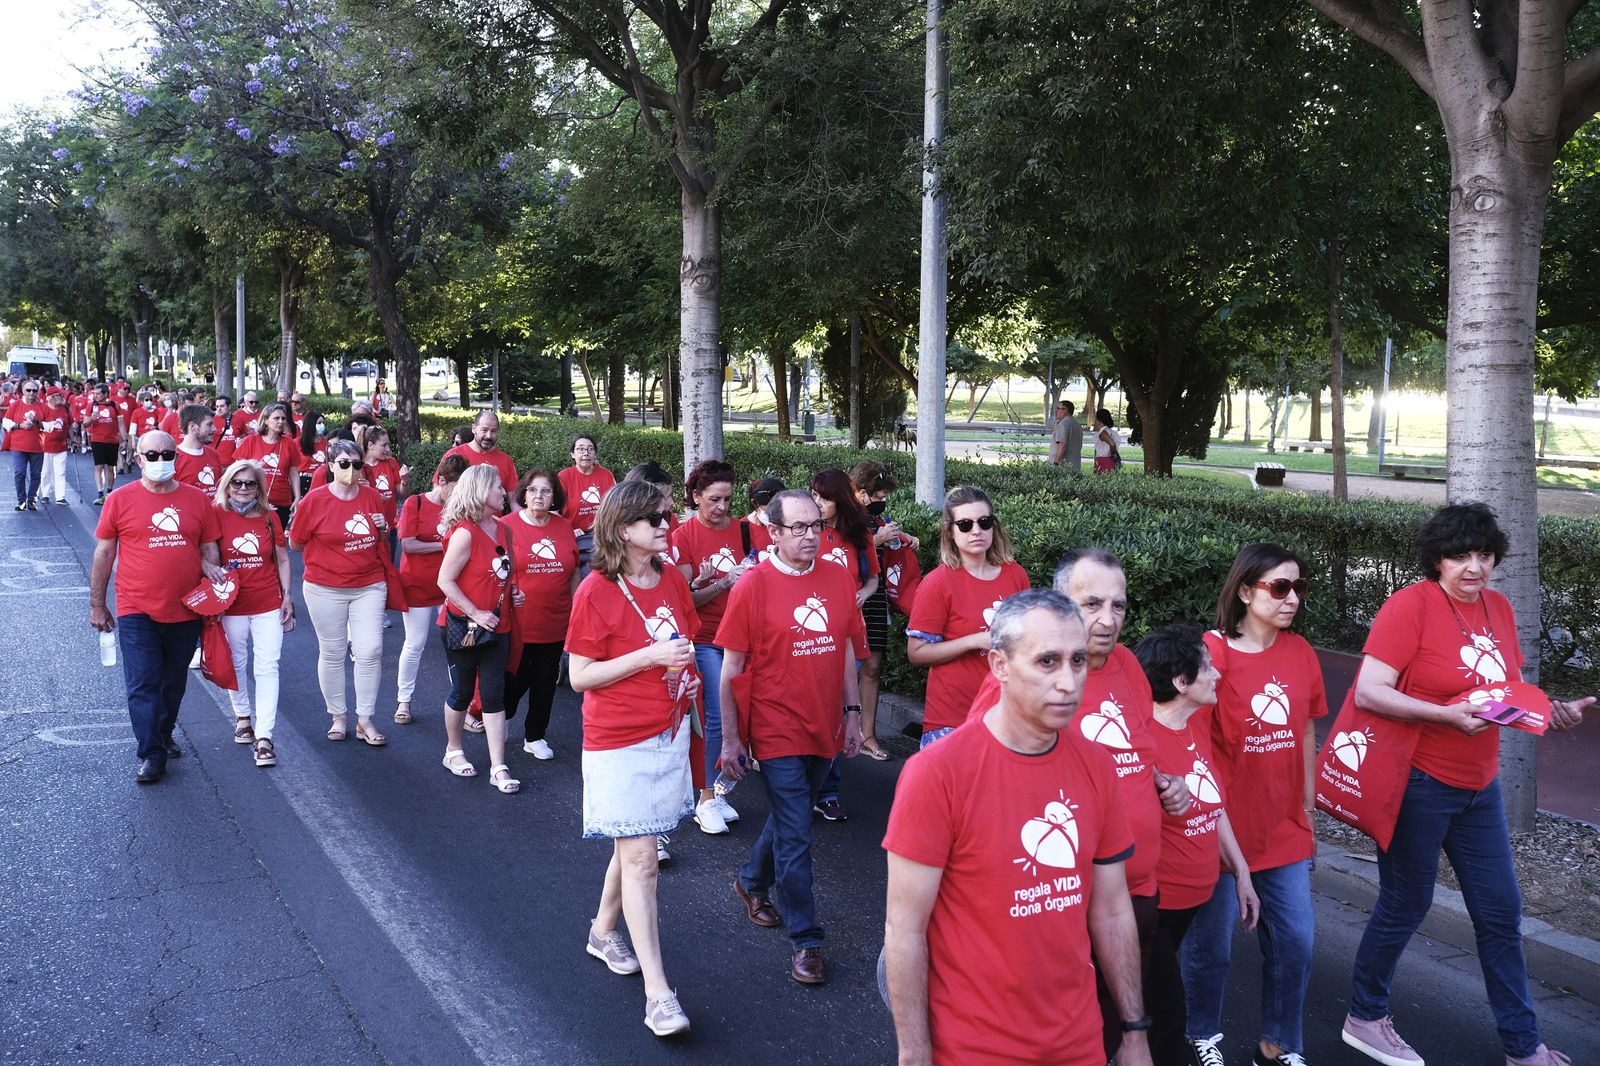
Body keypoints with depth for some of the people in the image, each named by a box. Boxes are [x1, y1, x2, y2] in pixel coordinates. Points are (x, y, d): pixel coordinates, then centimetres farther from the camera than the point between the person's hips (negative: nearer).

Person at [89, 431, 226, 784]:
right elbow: (103, 554, 2)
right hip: (137, 611, -3)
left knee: (174, 683, 17)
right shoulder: (120, 500, -3)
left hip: (186, 610, 3)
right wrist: (97, 606, 3)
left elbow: (209, 549, 10)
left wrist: (210, 569, -13)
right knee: (143, 685, -3)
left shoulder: (198, 500, 3)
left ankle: (163, 736, 36)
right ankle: (151, 755, 5)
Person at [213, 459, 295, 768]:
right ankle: (242, 716, 37)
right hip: (231, 604, -1)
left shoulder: (270, 517, 2)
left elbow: (282, 559, 9)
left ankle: (264, 737, -5)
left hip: (268, 604, 1)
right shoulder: (218, 516, -5)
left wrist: (287, 595, 7)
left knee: (268, 667, -5)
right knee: (237, 663, 15)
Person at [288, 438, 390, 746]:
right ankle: (338, 717, 23)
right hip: (326, 589, -2)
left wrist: (383, 530, -5)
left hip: (369, 586, 2)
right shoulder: (315, 500, -8)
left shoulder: (372, 497, 2)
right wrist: (330, 550, -3)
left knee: (370, 651, -3)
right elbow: (295, 543, -1)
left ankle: (364, 720, 9)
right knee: (332, 653, 8)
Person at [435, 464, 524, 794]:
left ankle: (498, 768, 5)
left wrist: (514, 592, 2)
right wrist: (475, 614, -20)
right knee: (462, 691, 10)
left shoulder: (502, 530, 6)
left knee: (494, 695, 3)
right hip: (463, 627, -6)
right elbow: (445, 581, -19)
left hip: (497, 627, 6)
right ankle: (453, 751, 32)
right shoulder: (465, 533, -18)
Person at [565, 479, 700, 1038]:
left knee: (632, 847, 16)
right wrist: (648, 657, -22)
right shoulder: (595, 592, -15)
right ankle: (658, 992, 1)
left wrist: (687, 673, 5)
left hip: (669, 732, 6)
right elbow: (579, 676, -14)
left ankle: (604, 930, 41)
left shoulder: (674, 580, 4)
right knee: (640, 858, -5)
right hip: (619, 742, -6)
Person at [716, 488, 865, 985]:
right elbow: (732, 669, -7)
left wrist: (852, 712, 10)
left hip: (824, 730, 5)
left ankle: (752, 882, 47)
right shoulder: (753, 586, -11)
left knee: (790, 820, 21)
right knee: (795, 838, -1)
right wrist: (730, 738, -6)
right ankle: (805, 940, 12)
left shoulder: (839, 580, 2)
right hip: (776, 733, -5)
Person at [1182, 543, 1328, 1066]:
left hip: (1285, 830, 5)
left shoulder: (1301, 653, 2)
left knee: (1295, 943, 9)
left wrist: (1308, 812, 15)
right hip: (1222, 827, -5)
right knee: (1211, 944, 10)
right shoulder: (1210, 651, -15)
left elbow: (1306, 736, 12)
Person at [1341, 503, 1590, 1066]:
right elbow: (1368, 692, -22)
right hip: (1419, 783, -7)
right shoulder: (1411, 605, -15)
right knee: (1404, 907, 6)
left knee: (1501, 912, 13)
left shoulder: (1499, 607, 6)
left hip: (1480, 787, 7)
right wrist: (1447, 715, -28)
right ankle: (1364, 1018, 26)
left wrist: (1552, 712, -2)